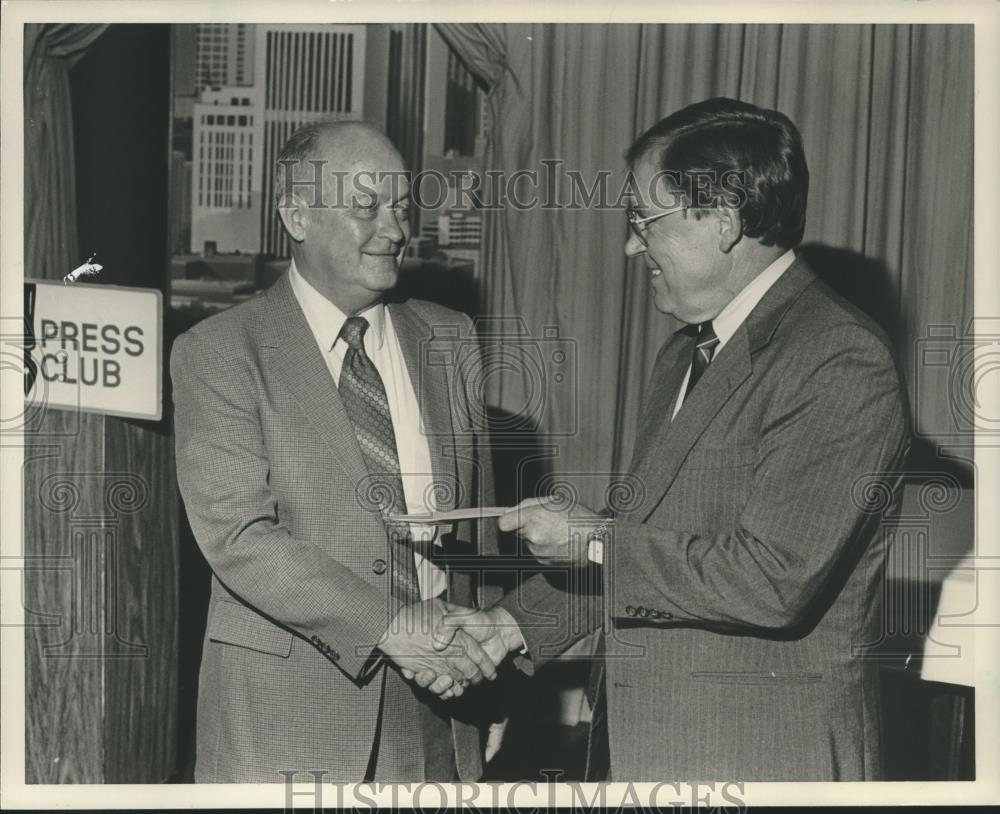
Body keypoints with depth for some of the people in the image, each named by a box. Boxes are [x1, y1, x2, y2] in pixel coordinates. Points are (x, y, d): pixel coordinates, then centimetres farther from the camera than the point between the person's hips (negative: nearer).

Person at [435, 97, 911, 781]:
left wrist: (594, 539, -15)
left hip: (768, 759, -8)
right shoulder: (684, 355, 13)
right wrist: (515, 623, 7)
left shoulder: (842, 362, -18)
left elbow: (771, 580, -25)